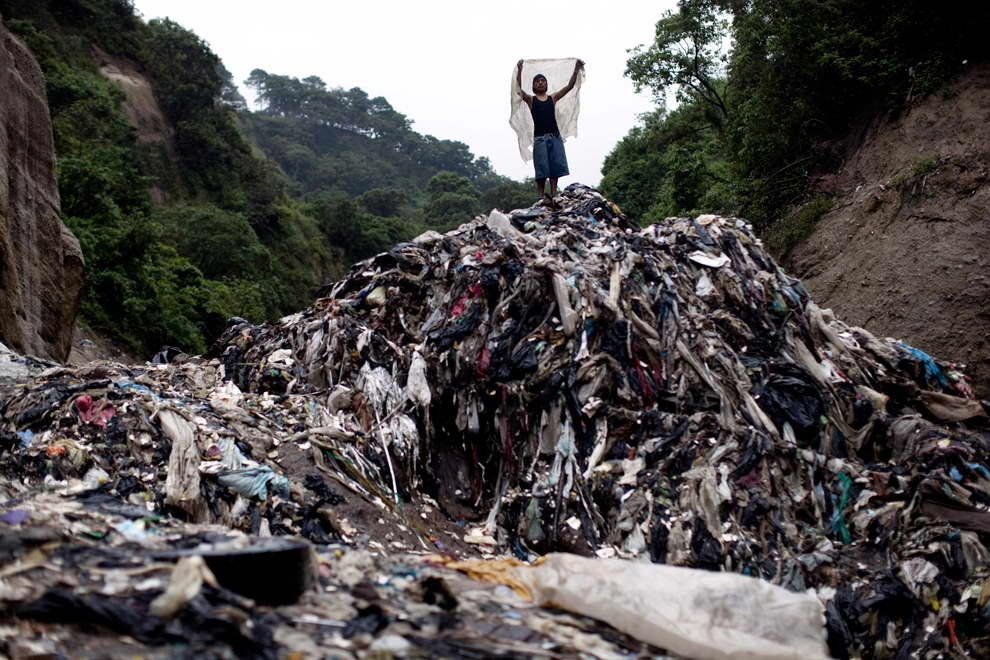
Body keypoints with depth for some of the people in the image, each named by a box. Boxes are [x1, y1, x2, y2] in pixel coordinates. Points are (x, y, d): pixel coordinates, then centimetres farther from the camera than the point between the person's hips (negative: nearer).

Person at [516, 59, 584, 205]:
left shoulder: (553, 98, 16)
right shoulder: (530, 99, 8)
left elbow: (569, 86, 9)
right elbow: (519, 89, -10)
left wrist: (576, 70, -3)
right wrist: (519, 71, -23)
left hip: (555, 136, 3)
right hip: (540, 138, -3)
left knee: (556, 167, -2)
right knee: (541, 169, -6)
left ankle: (554, 194, 0)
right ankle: (542, 196, -5)